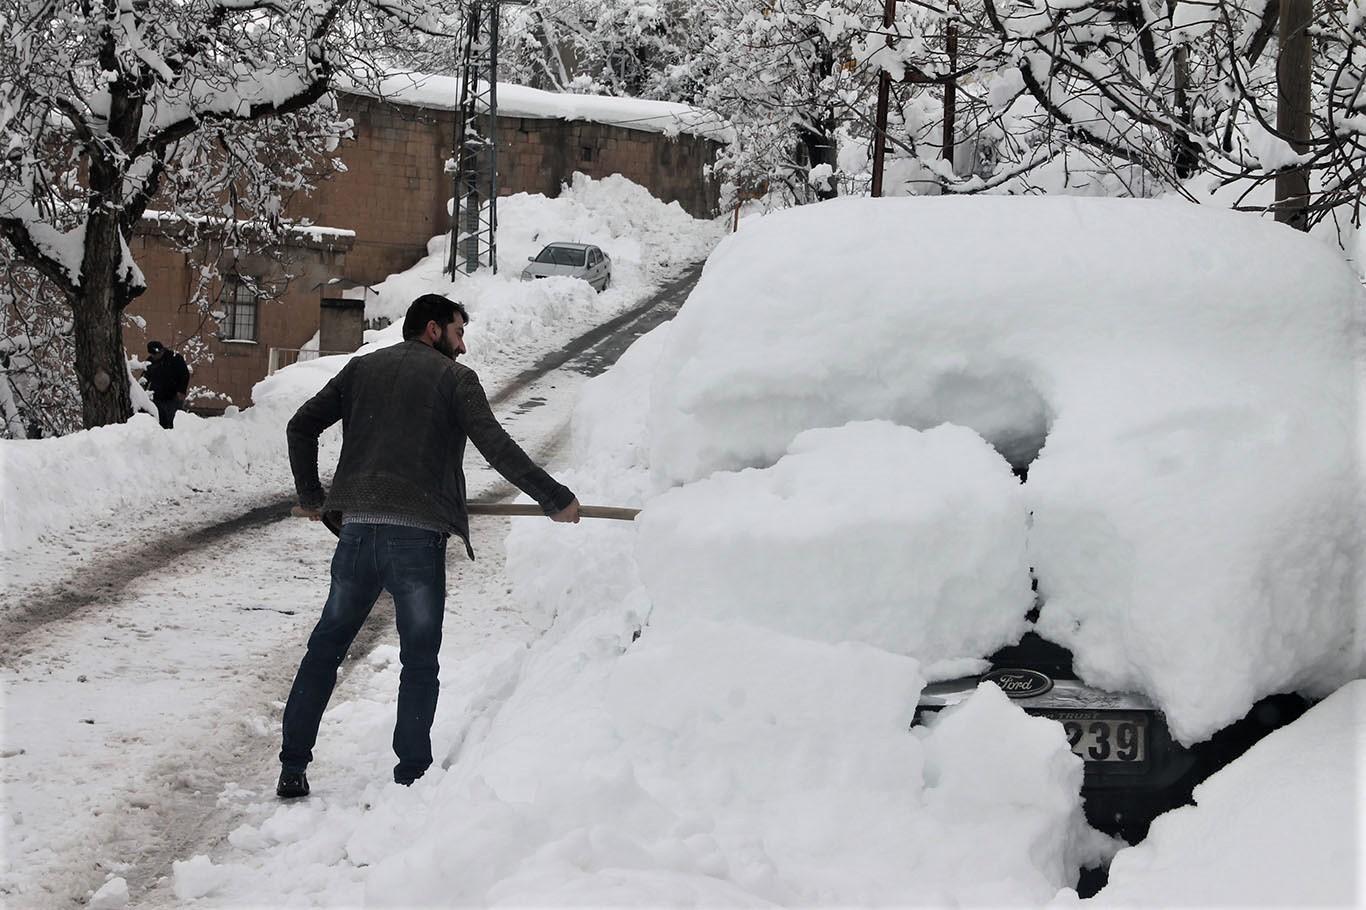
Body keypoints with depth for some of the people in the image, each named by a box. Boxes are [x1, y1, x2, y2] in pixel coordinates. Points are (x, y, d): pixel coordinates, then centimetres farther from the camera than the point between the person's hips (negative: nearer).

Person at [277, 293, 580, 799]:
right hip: (417, 535, -4)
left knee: (325, 649, 13)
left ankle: (292, 770, 12)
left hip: (357, 529, 4)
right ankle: (411, 778, 4)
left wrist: (311, 497, 23)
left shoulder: (362, 368, 17)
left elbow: (302, 426, 14)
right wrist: (556, 500, -1)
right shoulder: (454, 378, 4)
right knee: (419, 662, 7)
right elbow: (497, 449, -7)